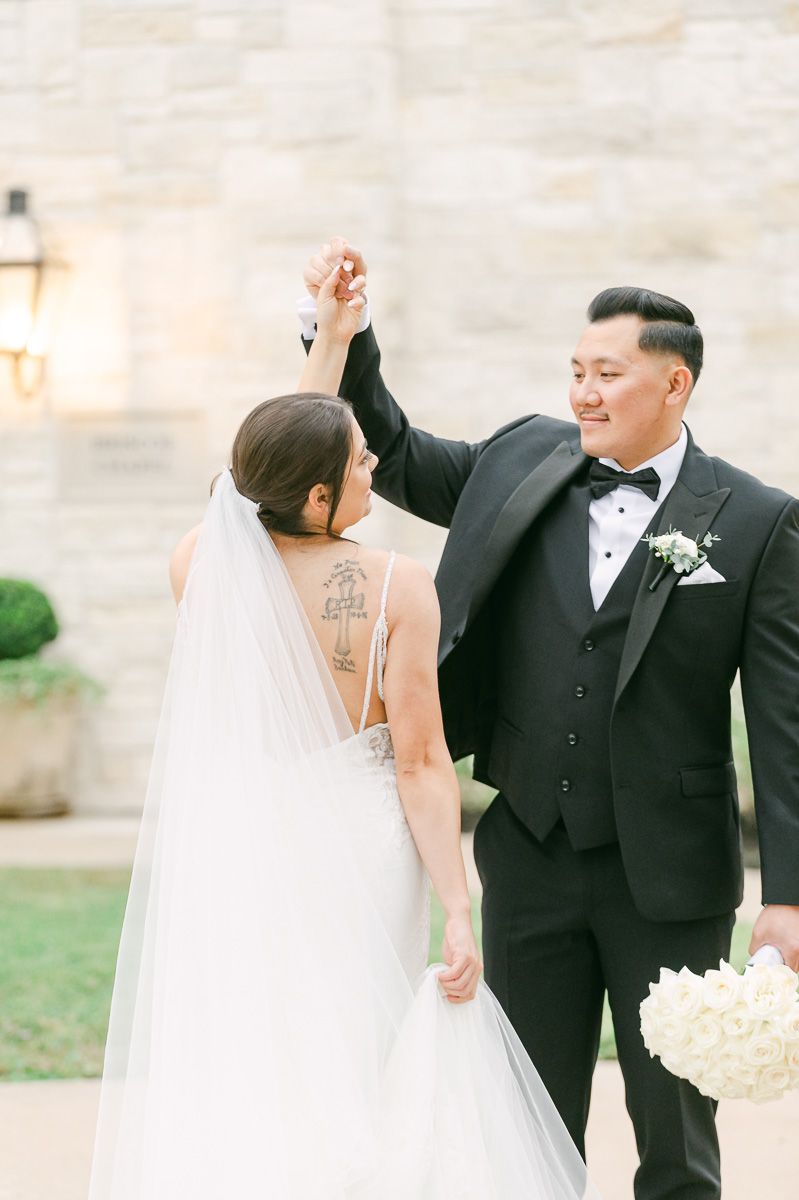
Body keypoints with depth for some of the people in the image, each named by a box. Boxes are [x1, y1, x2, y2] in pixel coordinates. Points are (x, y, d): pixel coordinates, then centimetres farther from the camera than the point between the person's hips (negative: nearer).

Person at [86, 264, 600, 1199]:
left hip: (236, 865, 2)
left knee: (235, 1075, 11)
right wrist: (458, 910, -10)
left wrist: (328, 340, 19)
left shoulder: (202, 563, -7)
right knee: (348, 1076, 11)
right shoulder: (398, 587, -15)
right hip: (356, 867, -2)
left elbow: (272, 478, 14)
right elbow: (421, 766, -14)